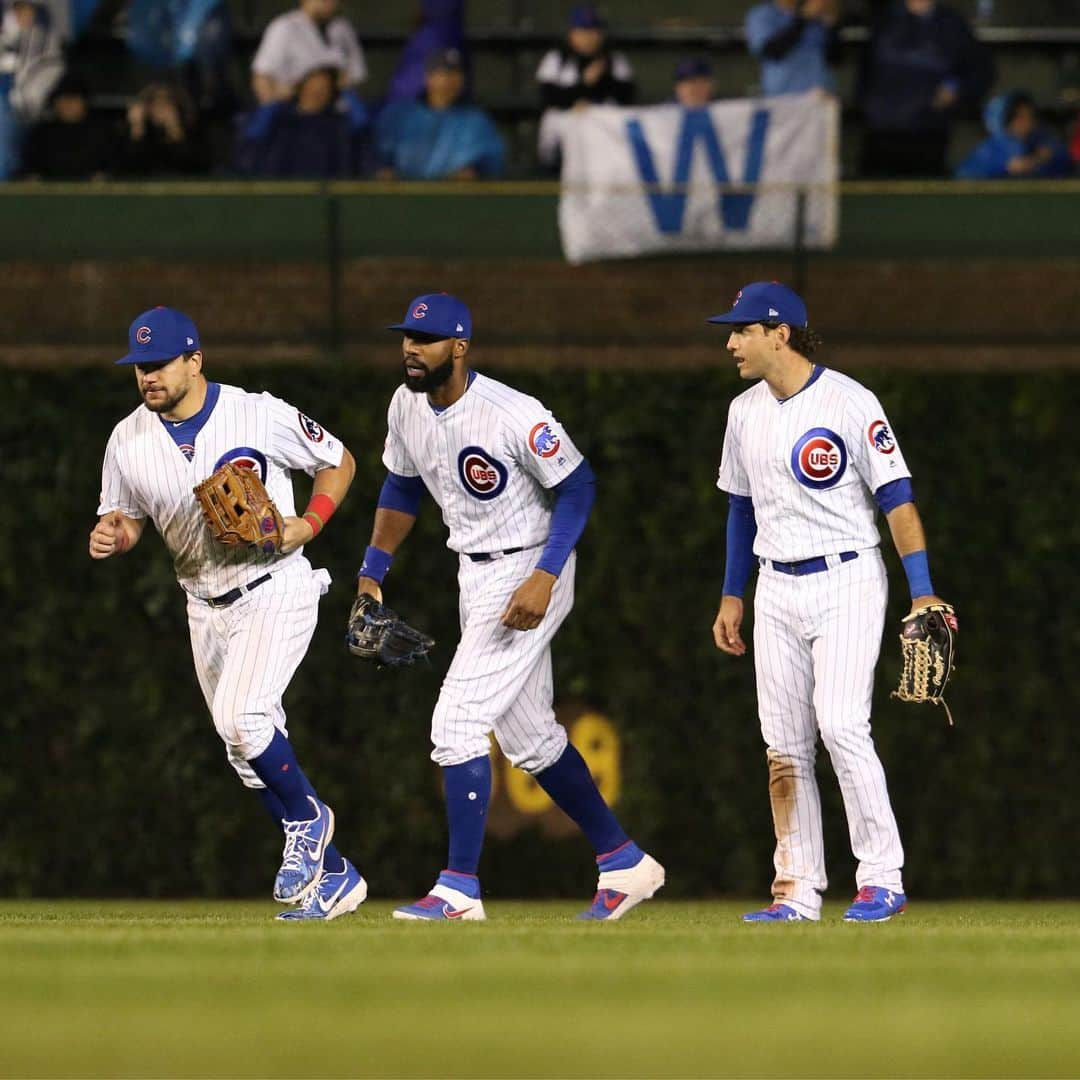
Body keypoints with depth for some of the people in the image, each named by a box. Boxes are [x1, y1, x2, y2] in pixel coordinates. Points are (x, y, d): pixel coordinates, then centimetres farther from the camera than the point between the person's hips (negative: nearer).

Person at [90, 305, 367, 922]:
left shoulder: (261, 416, -12)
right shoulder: (129, 441, -1)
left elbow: (339, 462, 1)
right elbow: (125, 519, 10)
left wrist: (309, 524, -14)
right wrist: (111, 536, -14)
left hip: (276, 589, -6)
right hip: (207, 609, 6)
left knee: (242, 717, -25)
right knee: (251, 753, 7)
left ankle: (306, 818, 2)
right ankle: (332, 876, 19)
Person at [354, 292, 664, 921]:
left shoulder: (513, 416, -23)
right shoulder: (408, 408, 1)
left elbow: (577, 485, -18)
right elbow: (403, 487, 17)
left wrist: (544, 578, -26)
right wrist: (372, 570, 11)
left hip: (529, 574, -9)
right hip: (476, 579, 9)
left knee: (457, 723, -15)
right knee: (529, 739, 14)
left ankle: (460, 889, -11)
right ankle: (624, 862, 27)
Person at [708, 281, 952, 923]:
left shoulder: (850, 403, -12)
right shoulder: (745, 413, 9)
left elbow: (897, 497, -13)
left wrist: (923, 593, -18)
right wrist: (733, 595, 20)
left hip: (847, 584, -7)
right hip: (777, 590, 7)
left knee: (841, 725, -18)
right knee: (784, 743, 3)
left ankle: (883, 877, -11)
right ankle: (798, 890, 7)